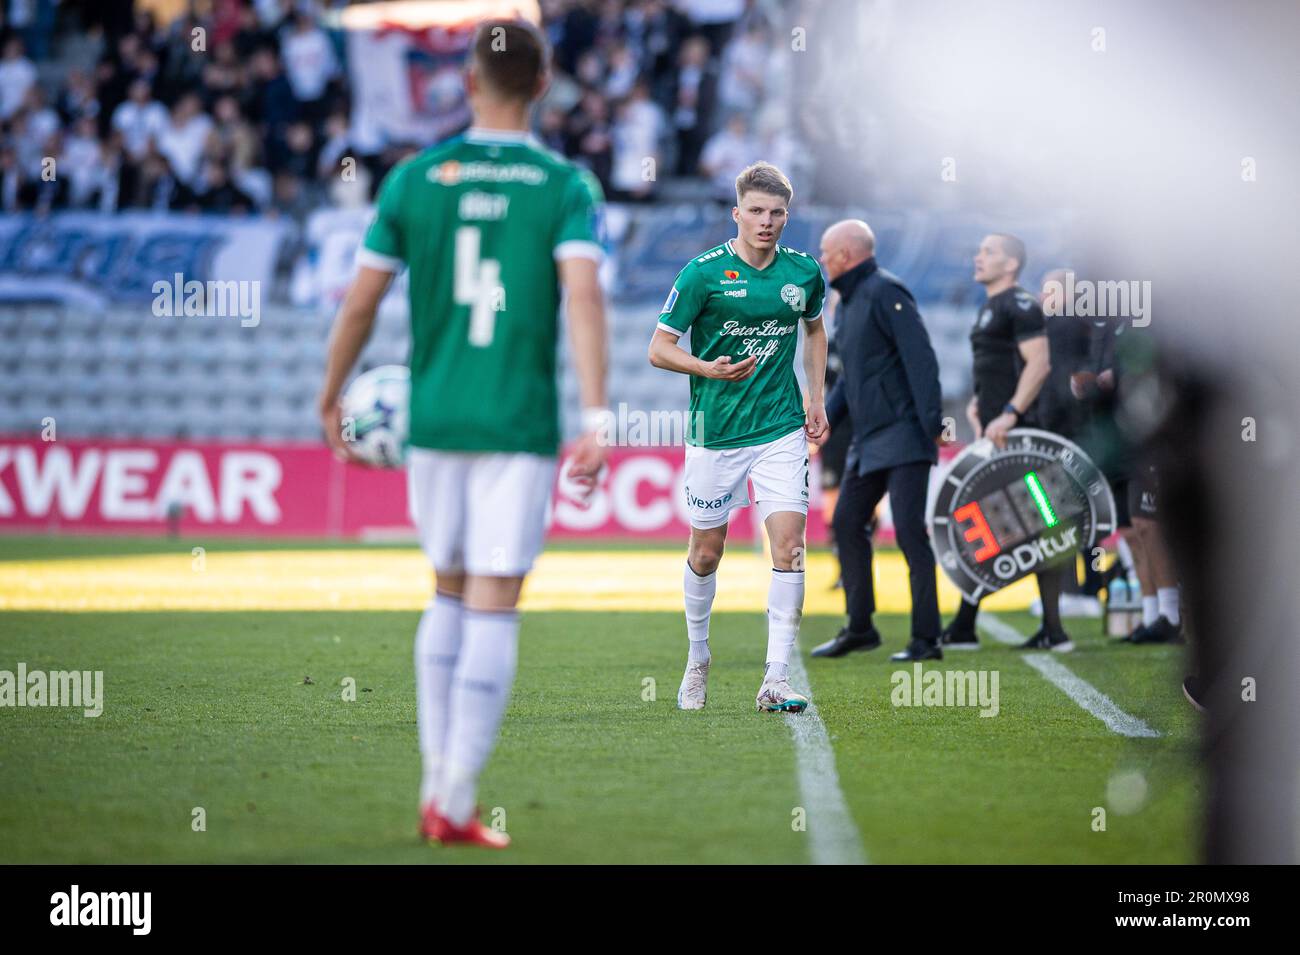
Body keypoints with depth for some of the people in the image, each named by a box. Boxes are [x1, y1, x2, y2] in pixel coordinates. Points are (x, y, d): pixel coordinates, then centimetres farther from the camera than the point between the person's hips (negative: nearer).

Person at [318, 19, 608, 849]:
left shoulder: (416, 179, 3)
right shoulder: (566, 186, -2)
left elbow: (360, 303, 5)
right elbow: (583, 294, -17)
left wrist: (331, 397, 19)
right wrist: (597, 419, -21)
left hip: (435, 421, 3)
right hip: (521, 427, -3)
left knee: (450, 595, 18)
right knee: (493, 609, 0)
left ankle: (437, 780, 16)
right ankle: (456, 804, -3)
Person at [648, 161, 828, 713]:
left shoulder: (804, 272, 3)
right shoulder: (704, 272, -9)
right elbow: (659, 348, -6)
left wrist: (817, 398, 15)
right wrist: (709, 369, -24)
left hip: (782, 431, 2)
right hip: (715, 433, -2)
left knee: (788, 545, -12)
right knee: (706, 554, 9)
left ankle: (777, 680, -12)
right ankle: (697, 660, 33)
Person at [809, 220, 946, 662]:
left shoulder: (884, 292, -12)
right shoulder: (847, 302, 18)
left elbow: (921, 358, -19)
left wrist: (931, 424, -24)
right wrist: (826, 419, 13)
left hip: (903, 435, -10)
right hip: (869, 440, 10)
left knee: (909, 530, -11)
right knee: (847, 523, 11)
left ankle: (926, 639, -9)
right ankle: (859, 628, 20)